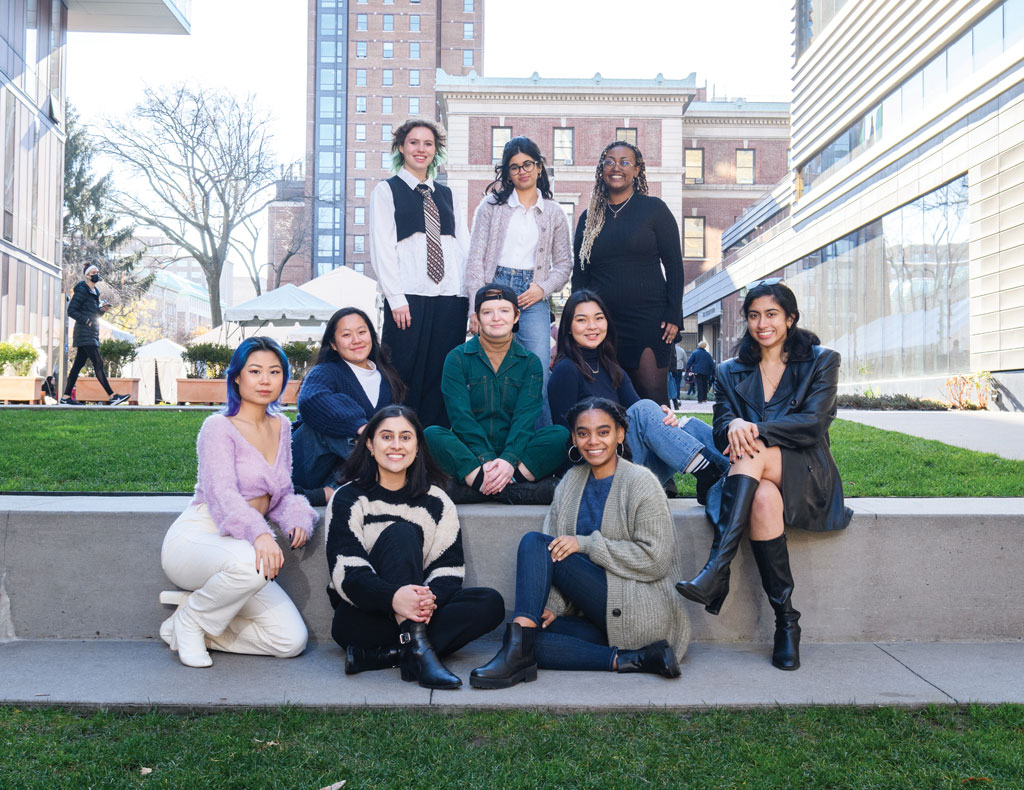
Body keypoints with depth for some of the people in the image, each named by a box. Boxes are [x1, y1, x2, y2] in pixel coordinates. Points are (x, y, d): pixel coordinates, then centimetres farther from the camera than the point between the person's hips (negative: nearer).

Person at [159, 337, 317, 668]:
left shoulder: (282, 427, 11)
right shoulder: (218, 427, -10)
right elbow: (220, 492, -25)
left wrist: (298, 520, -5)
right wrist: (258, 533, -43)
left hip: (242, 547, 6)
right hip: (195, 538, -6)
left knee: (292, 641, -8)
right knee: (248, 562, -41)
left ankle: (199, 604, 8)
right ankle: (188, 620, -10)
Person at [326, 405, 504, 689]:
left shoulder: (436, 502, 10)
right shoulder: (348, 499, 0)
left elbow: (449, 569, 0)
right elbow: (346, 572, -13)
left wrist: (429, 598, -25)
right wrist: (393, 597, -34)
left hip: (419, 615, 4)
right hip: (360, 619, -4)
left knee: (491, 603, -20)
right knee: (401, 532, -23)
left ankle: (376, 656, -32)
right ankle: (417, 649, -39)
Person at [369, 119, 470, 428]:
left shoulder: (447, 195, 20)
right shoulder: (386, 191, 8)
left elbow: (464, 247, 15)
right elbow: (382, 249, -2)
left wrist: (470, 296, 2)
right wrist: (396, 299, -12)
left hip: (450, 299, 4)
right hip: (409, 298, -4)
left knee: (442, 380, 3)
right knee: (406, 377, -5)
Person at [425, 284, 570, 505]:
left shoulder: (530, 362, 9)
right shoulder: (457, 358, 5)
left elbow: (525, 417, -5)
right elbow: (461, 415, -7)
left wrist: (509, 460, -23)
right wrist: (485, 461, -23)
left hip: (515, 452, 1)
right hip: (470, 455, -1)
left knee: (561, 435, -24)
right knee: (432, 435, -29)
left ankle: (475, 484, -31)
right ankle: (513, 488, -37)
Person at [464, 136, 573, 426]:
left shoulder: (554, 213, 13)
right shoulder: (492, 205, 8)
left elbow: (564, 264, 15)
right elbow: (476, 258, 3)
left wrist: (543, 288, -4)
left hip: (533, 298, 1)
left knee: (539, 378, -8)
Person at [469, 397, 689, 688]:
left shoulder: (640, 482, -4)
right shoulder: (572, 481, 14)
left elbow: (656, 558, -11)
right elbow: (556, 549, 8)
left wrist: (586, 544, -15)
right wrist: (552, 605, -8)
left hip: (641, 612, -7)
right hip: (595, 618, 7)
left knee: (534, 542, -18)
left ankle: (519, 654, -26)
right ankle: (628, 660, -19)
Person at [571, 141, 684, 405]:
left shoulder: (654, 209, 5)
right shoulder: (589, 217, 14)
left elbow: (674, 264, 2)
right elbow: (579, 274, 17)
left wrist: (674, 315, -7)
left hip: (649, 319, -3)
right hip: (602, 321, 3)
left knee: (652, 395, -10)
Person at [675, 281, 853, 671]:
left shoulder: (821, 361, 9)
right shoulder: (730, 372, 17)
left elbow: (814, 423, -7)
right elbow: (721, 432, 3)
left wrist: (757, 430, -23)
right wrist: (733, 426, -23)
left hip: (806, 478, -2)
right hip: (752, 478, 2)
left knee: (753, 453, -34)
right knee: (764, 499, -35)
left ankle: (715, 573, -42)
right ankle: (786, 622, -29)